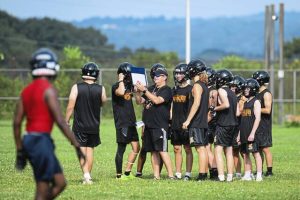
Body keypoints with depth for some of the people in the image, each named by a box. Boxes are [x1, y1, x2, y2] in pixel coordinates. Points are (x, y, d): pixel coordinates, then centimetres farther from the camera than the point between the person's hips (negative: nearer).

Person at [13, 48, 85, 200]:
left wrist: (20, 151, 18)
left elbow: (17, 122, 12)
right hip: (41, 141, -8)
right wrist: (77, 146, -13)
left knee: (60, 183, 14)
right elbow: (60, 121, -17)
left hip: (28, 140, 8)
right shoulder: (49, 90, -11)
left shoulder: (26, 91, 12)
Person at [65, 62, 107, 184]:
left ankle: (86, 174, -16)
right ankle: (88, 177, 17)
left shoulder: (76, 88, -11)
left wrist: (66, 121, 1)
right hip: (94, 125, 2)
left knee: (82, 150, 1)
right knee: (90, 149, 13)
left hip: (79, 124, -2)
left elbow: (70, 106, -10)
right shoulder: (101, 89, -5)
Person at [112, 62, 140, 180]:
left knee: (136, 148, 10)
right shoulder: (116, 86, -10)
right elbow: (121, 92, -33)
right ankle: (119, 175, 2)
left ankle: (127, 172, 17)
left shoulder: (130, 86, 15)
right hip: (121, 122, -8)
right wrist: (121, 80, -20)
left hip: (131, 121, 8)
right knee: (121, 148, -4)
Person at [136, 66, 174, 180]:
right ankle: (156, 175, 11)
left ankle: (171, 175, -12)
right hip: (149, 125, 8)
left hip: (160, 125, -8)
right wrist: (138, 91, 3)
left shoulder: (166, 90, -5)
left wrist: (144, 90, -18)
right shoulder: (152, 89, 19)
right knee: (153, 151, 8)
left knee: (162, 150, -13)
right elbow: (140, 101, 21)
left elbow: (157, 100, -20)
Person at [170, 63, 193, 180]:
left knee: (187, 149, -1)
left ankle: (188, 174, 2)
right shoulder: (175, 89, 14)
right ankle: (178, 174, 11)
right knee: (177, 149, 7)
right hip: (175, 125, 6)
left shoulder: (190, 89, -6)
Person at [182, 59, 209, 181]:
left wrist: (188, 120, -21)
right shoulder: (205, 85, 15)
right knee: (203, 147, 11)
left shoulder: (197, 86, -12)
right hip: (203, 121, 9)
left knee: (200, 148, -10)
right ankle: (205, 173, 14)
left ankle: (202, 175, -12)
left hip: (196, 122, -9)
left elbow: (196, 104, -21)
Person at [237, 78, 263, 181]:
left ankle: (259, 175, -7)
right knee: (245, 154, 7)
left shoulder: (256, 102, -5)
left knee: (255, 153, -7)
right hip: (244, 133, 8)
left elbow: (257, 119, -12)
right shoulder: (245, 102, 18)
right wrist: (239, 134, 18)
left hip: (251, 133, -8)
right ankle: (247, 175, 11)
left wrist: (252, 133, -19)